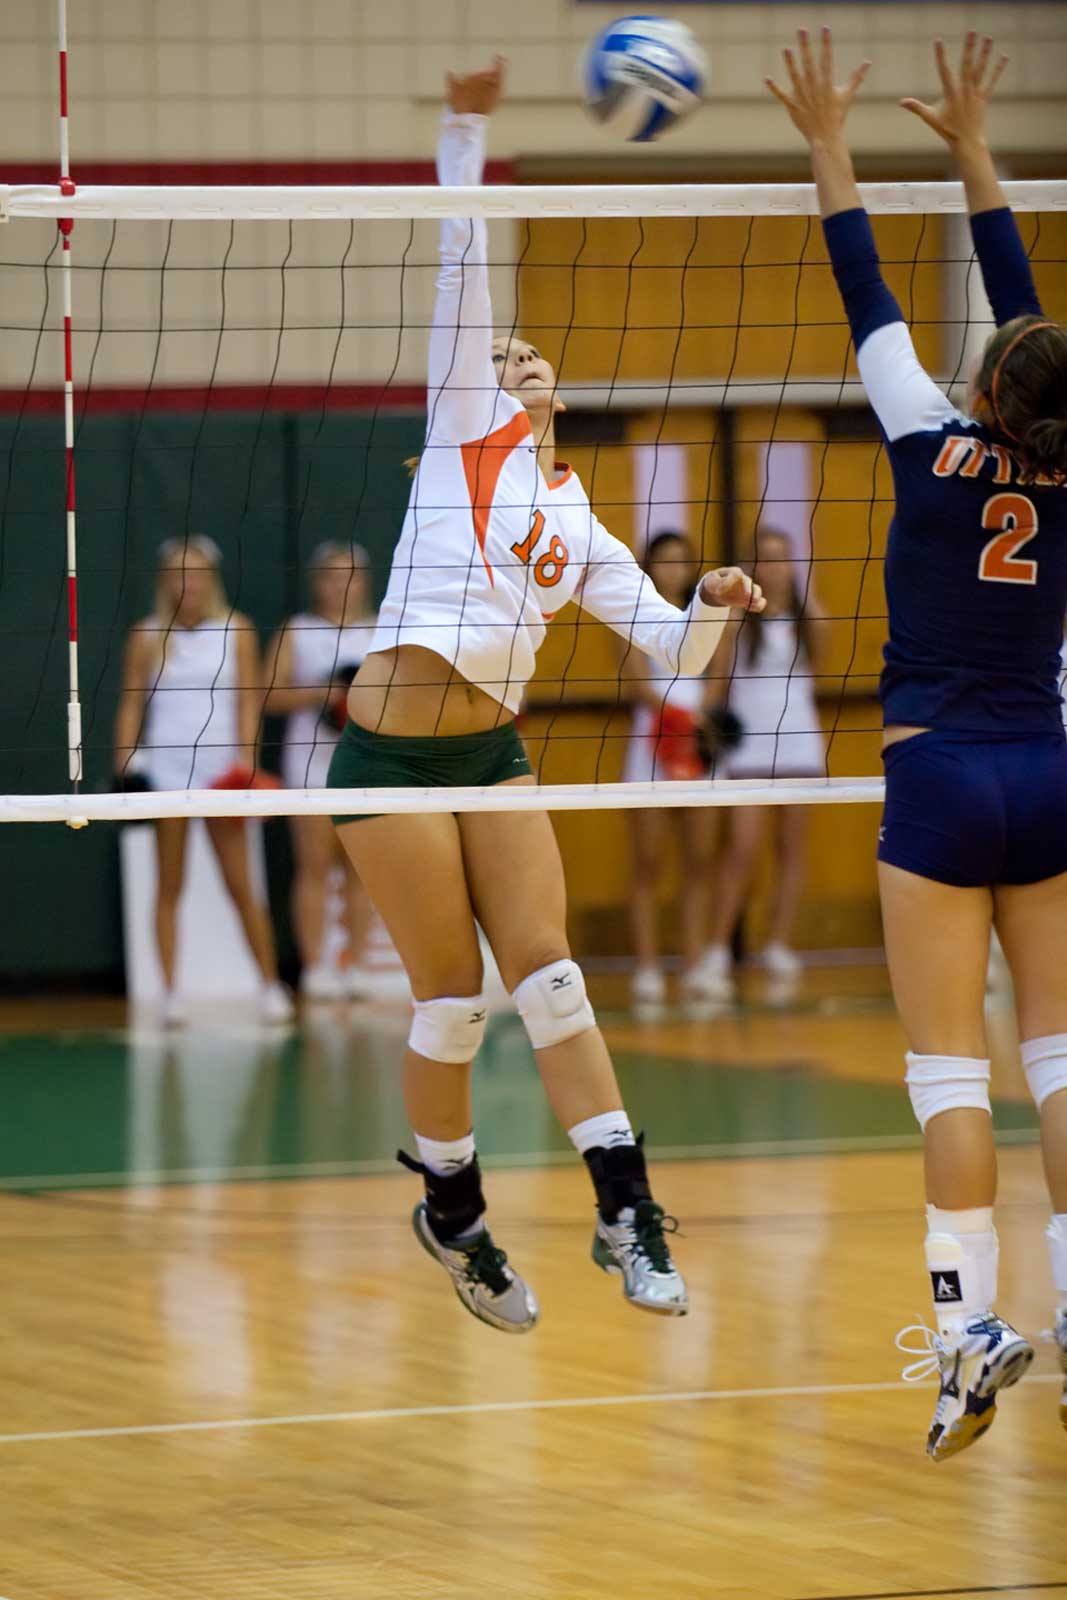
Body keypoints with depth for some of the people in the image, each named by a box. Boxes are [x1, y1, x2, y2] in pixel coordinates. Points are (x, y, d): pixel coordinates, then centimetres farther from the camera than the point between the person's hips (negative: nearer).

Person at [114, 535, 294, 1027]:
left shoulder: (237, 633, 6)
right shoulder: (147, 637, 6)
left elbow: (249, 703, 4)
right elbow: (131, 705, 7)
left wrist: (247, 760, -7)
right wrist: (125, 763, -4)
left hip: (220, 770, -1)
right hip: (165, 770, 1)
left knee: (240, 885, -2)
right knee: (169, 887, 0)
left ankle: (271, 986, 5)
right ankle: (171, 992, 1)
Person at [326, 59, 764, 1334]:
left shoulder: (577, 525, 16)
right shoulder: (465, 435, 4)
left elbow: (672, 648, 15)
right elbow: (460, 269, -4)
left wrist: (711, 604, -7)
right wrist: (467, 125, -12)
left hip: (492, 753, 5)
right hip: (392, 751, -5)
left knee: (550, 977, -4)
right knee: (452, 999, 0)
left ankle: (626, 1214, -6)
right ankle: (450, 1211, 18)